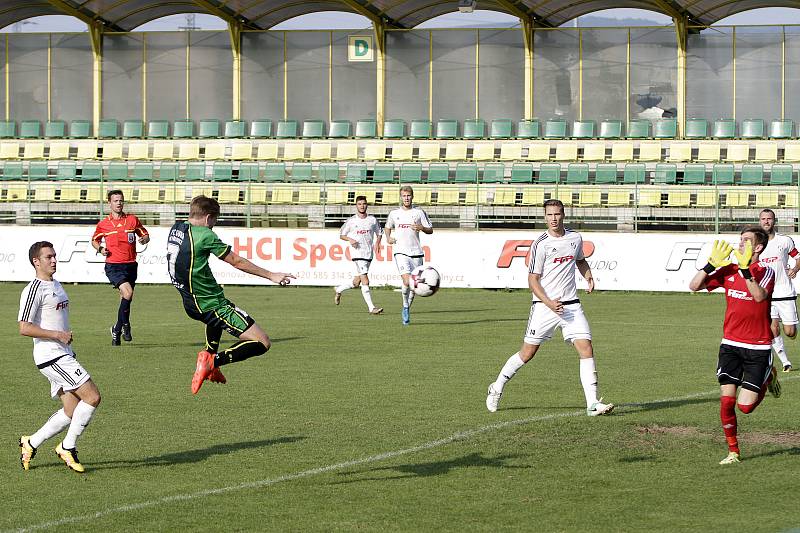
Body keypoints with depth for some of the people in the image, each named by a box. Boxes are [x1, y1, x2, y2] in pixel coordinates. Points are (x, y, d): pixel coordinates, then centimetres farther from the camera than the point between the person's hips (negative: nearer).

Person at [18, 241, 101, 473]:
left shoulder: (56, 285, 18)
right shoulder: (34, 289, -12)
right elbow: (24, 328, -18)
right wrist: (57, 335, -19)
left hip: (63, 355, 10)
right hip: (50, 356, -10)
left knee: (71, 412, 6)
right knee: (92, 396, -15)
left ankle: (30, 444, 18)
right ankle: (68, 447, -4)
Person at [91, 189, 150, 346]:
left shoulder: (132, 220, 7)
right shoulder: (103, 224, 4)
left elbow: (145, 235, 16)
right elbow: (94, 240, 19)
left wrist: (144, 239, -8)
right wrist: (100, 248, -1)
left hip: (130, 265, 3)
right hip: (113, 266, -3)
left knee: (125, 299, 7)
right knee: (128, 293, -23)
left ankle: (116, 331, 24)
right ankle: (125, 325, -4)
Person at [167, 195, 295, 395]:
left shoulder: (175, 228, 5)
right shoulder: (205, 235, -18)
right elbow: (237, 262, -10)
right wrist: (271, 275, -2)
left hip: (191, 304, 9)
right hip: (211, 305, -9)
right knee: (262, 343, -9)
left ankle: (211, 359, 31)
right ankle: (213, 361, -19)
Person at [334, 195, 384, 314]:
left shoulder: (373, 220, 8)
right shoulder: (351, 221, 1)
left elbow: (379, 233, 21)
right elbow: (341, 235, 9)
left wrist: (377, 242, 1)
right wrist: (350, 239, -11)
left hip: (369, 254, 4)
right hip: (357, 252, -4)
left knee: (356, 282, 12)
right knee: (365, 281, -15)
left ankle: (338, 290, 37)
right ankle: (371, 308, -17)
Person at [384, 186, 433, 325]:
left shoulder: (419, 212, 4)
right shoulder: (394, 213, 8)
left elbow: (430, 230, 8)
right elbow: (388, 227, 26)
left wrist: (421, 228, -12)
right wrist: (388, 238, 7)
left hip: (416, 253, 1)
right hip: (401, 252, -1)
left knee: (414, 286, 4)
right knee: (407, 282, -20)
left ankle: (407, 311, 23)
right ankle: (405, 305, 4)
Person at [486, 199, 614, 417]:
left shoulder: (575, 238, 6)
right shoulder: (541, 244, -8)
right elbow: (533, 280, -6)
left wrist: (588, 276, 9)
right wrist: (549, 303, -18)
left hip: (571, 305, 4)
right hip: (543, 306, -4)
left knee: (586, 348, -10)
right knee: (528, 352, 3)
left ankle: (592, 403, -9)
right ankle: (497, 388, 24)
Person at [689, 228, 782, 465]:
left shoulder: (765, 271, -9)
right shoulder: (728, 270, 5)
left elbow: (759, 296, -29)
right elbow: (694, 286, 1)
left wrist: (745, 269, -36)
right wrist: (712, 263, -11)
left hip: (758, 347, -4)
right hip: (730, 345, 4)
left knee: (745, 406, -5)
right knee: (726, 399, -6)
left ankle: (768, 378, 26)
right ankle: (733, 451, 9)